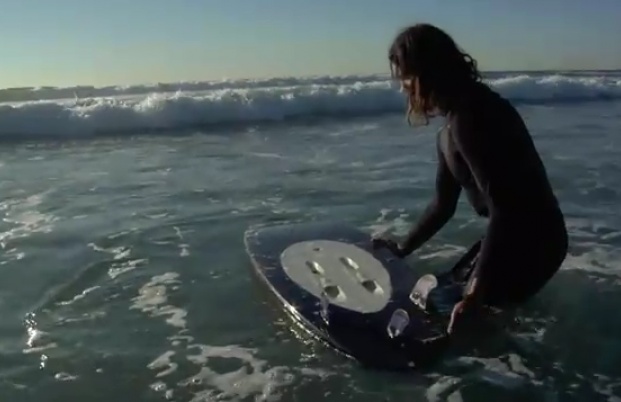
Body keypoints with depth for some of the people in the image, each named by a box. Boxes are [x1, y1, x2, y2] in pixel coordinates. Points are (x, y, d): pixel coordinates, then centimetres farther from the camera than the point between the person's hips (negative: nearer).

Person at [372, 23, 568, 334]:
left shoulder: (467, 120, -24)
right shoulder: (451, 129, 8)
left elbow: (502, 208, -29)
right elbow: (443, 204, 17)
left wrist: (476, 292, -29)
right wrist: (403, 248, 22)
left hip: (530, 242, -10)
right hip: (513, 236, 10)